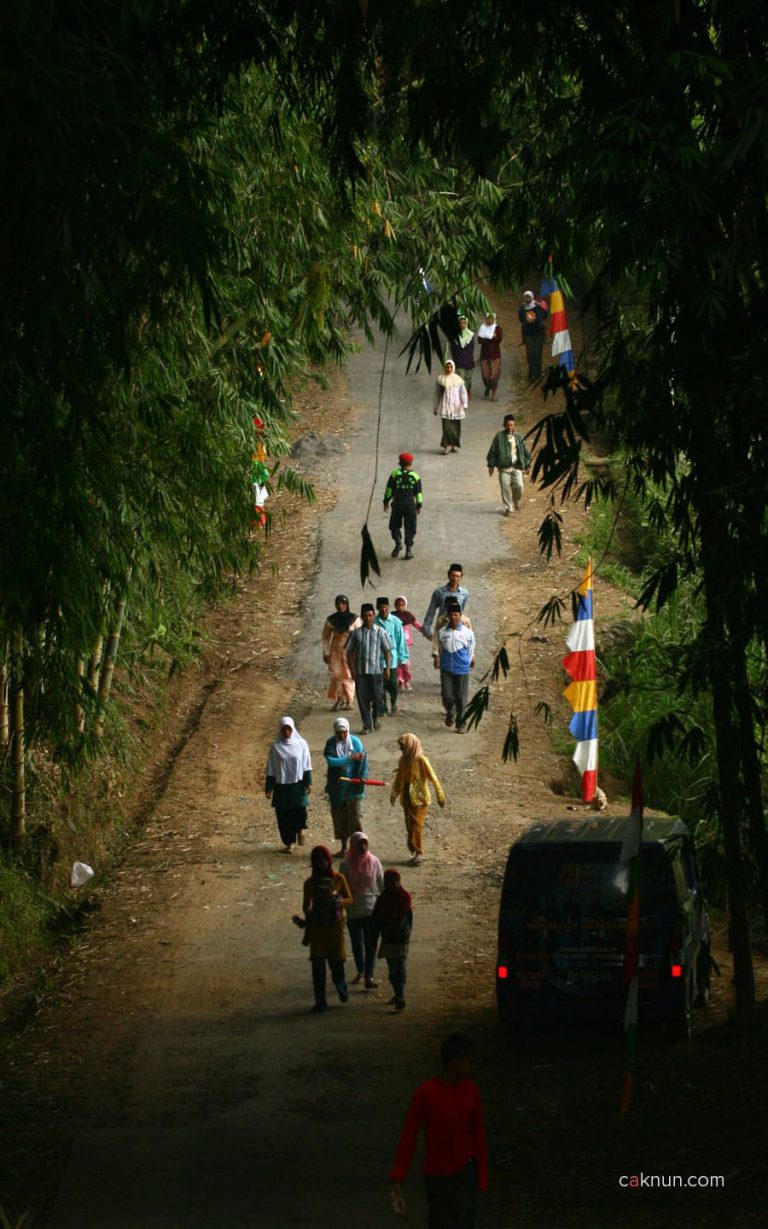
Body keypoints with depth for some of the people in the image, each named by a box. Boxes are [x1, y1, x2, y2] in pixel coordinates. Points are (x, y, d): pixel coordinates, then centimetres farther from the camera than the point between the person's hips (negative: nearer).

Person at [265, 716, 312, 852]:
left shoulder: (301, 744, -1)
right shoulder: (276, 747, -1)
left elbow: (306, 765, 3)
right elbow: (270, 769, 2)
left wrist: (308, 782, -2)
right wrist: (269, 787, 1)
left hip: (298, 784, -1)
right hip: (281, 785, 1)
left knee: (300, 810, -12)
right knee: (284, 815, 3)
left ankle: (300, 828, 21)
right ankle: (290, 842, 16)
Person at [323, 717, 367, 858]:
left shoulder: (355, 742, -5)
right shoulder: (331, 744, -5)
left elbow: (363, 760, -9)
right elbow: (331, 761, -19)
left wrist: (363, 776, -23)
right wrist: (350, 758, -23)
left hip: (353, 787, -1)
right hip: (337, 787, 1)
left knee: (355, 817, -2)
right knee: (339, 817, 10)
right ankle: (343, 847, 22)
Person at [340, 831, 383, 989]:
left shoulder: (374, 862, -4)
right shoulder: (346, 865, -8)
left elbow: (382, 884, 4)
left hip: (371, 909, 0)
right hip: (353, 910, 0)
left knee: (370, 944, -4)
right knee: (357, 943, 14)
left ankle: (369, 976, -4)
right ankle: (360, 971, 32)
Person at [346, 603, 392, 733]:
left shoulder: (380, 632, 2)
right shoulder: (356, 633, 4)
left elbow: (387, 651, 4)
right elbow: (349, 652, 7)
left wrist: (387, 668, -4)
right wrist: (352, 670, -1)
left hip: (376, 670, -1)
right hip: (360, 671, 1)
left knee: (378, 696, -5)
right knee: (363, 699, 2)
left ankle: (377, 716, 25)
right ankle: (367, 725, 12)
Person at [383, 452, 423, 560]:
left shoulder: (394, 474, -1)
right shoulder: (415, 476, 1)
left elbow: (389, 490, 0)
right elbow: (418, 493, 3)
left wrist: (386, 502, 9)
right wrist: (419, 506, 11)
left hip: (397, 503, 0)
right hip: (410, 504, 0)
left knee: (395, 525, 14)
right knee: (409, 527, 6)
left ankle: (398, 541, -10)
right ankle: (409, 549, 2)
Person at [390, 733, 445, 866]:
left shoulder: (421, 760, -13)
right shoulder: (403, 760, 7)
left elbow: (433, 778, -14)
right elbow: (398, 779, 11)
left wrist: (440, 795, -16)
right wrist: (393, 795, 0)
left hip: (419, 799, -6)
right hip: (407, 799, 6)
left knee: (416, 826, -8)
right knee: (409, 827, 7)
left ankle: (419, 853, -1)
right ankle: (415, 852, 16)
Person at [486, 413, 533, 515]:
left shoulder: (518, 437, 9)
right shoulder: (499, 437, 1)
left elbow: (526, 452, 16)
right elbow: (492, 452, 4)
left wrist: (527, 465, 13)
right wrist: (491, 465, 2)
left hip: (517, 467, 1)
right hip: (504, 468, -1)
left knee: (518, 486, -8)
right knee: (505, 488, -5)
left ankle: (517, 502, 21)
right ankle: (507, 508, 8)